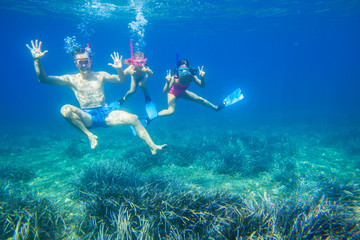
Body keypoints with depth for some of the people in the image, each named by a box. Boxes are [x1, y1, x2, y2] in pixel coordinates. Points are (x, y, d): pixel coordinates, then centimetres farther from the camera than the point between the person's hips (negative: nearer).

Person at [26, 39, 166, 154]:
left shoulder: (100, 75, 12)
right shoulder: (71, 79, 5)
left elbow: (121, 80, 11)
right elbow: (43, 79, -2)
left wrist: (119, 69, -11)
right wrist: (37, 60, -17)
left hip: (106, 113, 2)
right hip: (87, 117, -1)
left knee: (134, 118, -19)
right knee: (66, 109, -31)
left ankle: (153, 147, -13)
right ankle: (89, 135, -20)